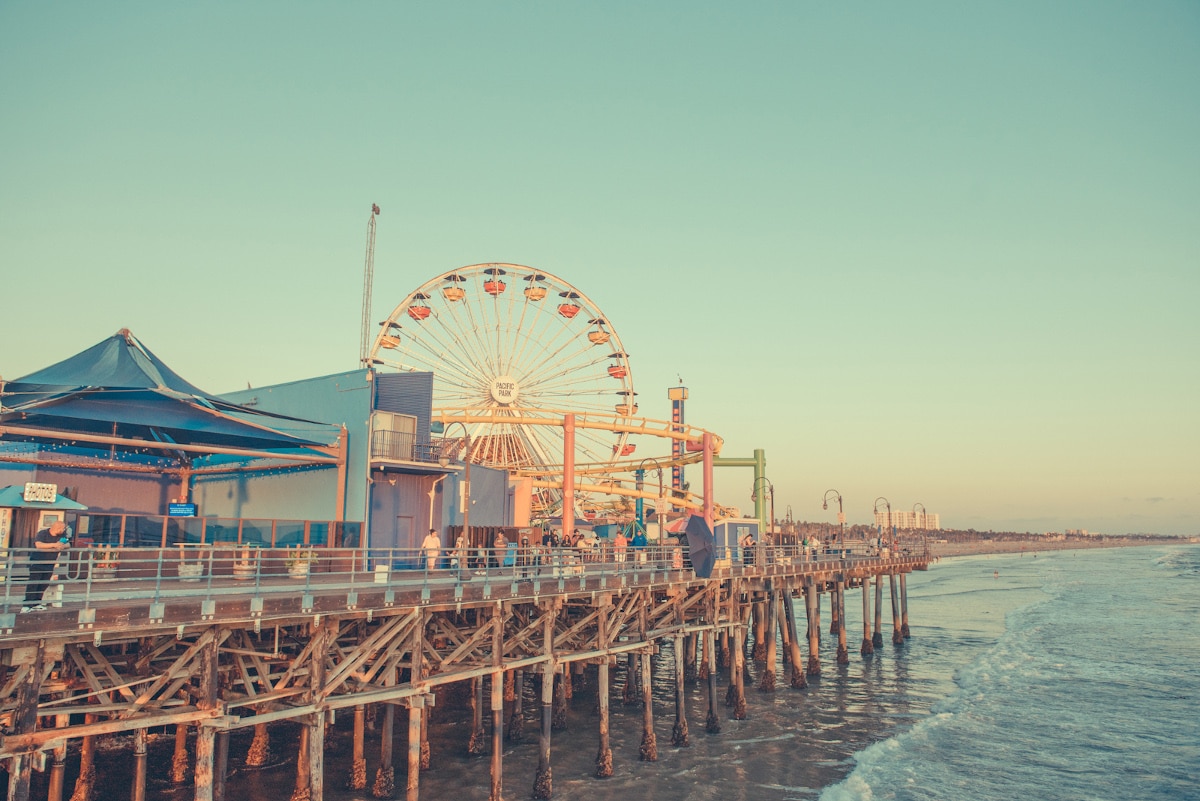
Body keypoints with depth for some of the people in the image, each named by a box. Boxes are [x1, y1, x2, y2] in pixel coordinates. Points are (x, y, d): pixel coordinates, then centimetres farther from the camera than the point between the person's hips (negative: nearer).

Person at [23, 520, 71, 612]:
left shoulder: (62, 535, 3)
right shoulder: (43, 533, -14)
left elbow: (68, 544, 2)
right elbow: (38, 545, -29)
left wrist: (63, 546, -22)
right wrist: (54, 545, -33)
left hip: (49, 564, 6)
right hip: (37, 562, -6)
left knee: (44, 584, 5)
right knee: (33, 583, -9)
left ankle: (36, 604, 14)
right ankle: (27, 605, -9)